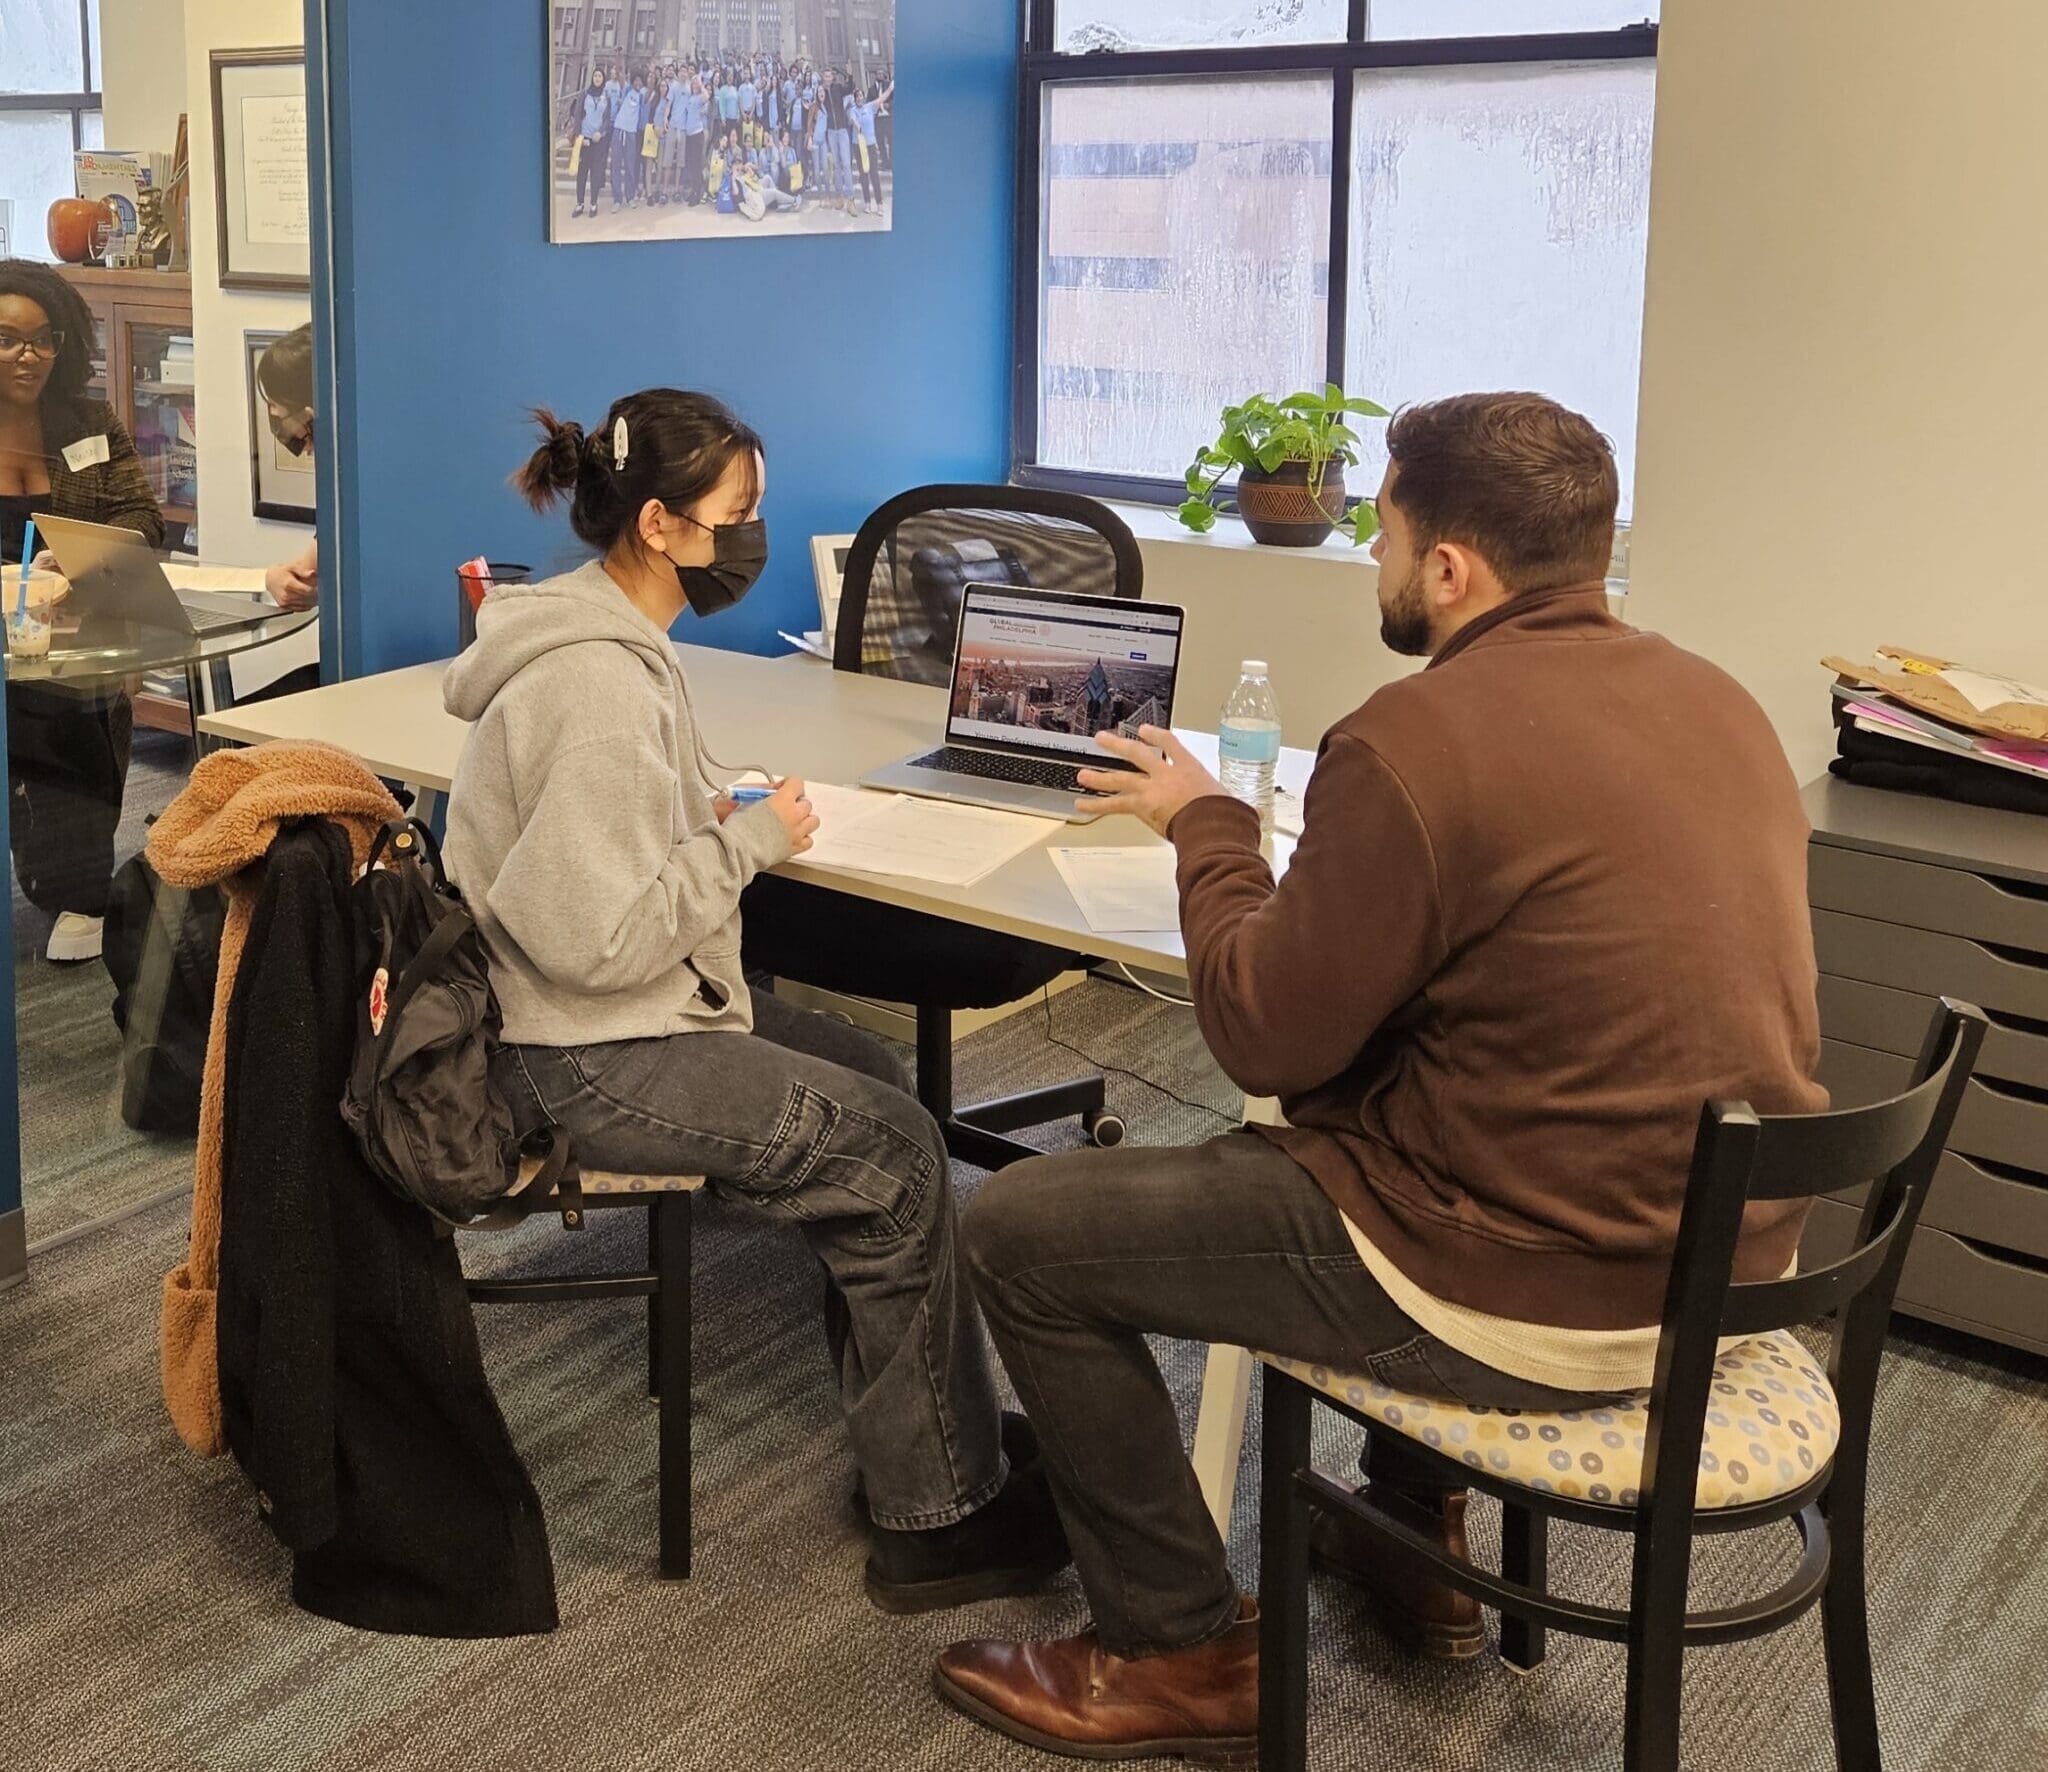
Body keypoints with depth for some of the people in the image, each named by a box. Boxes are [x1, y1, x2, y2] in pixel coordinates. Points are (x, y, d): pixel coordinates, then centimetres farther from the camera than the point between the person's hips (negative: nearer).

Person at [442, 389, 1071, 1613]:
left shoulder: (610, 638, 7)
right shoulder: (598, 685, -25)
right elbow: (599, 936, -29)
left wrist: (722, 824, 2)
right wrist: (750, 842, -17)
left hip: (631, 1008, 11)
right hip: (579, 1060, -11)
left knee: (875, 1077, 14)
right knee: (898, 1156, -7)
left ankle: (926, 1431, 22)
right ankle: (942, 1517, 6)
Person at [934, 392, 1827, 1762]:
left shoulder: (1420, 741, -22)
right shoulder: (1717, 698, 4)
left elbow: (1264, 1041, -13)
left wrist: (1208, 826, 2)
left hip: (1545, 1310, -9)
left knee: (1020, 1232, 3)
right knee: (1340, 1130, 37)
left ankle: (1183, 1656, 17)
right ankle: (1417, 1544, 42)